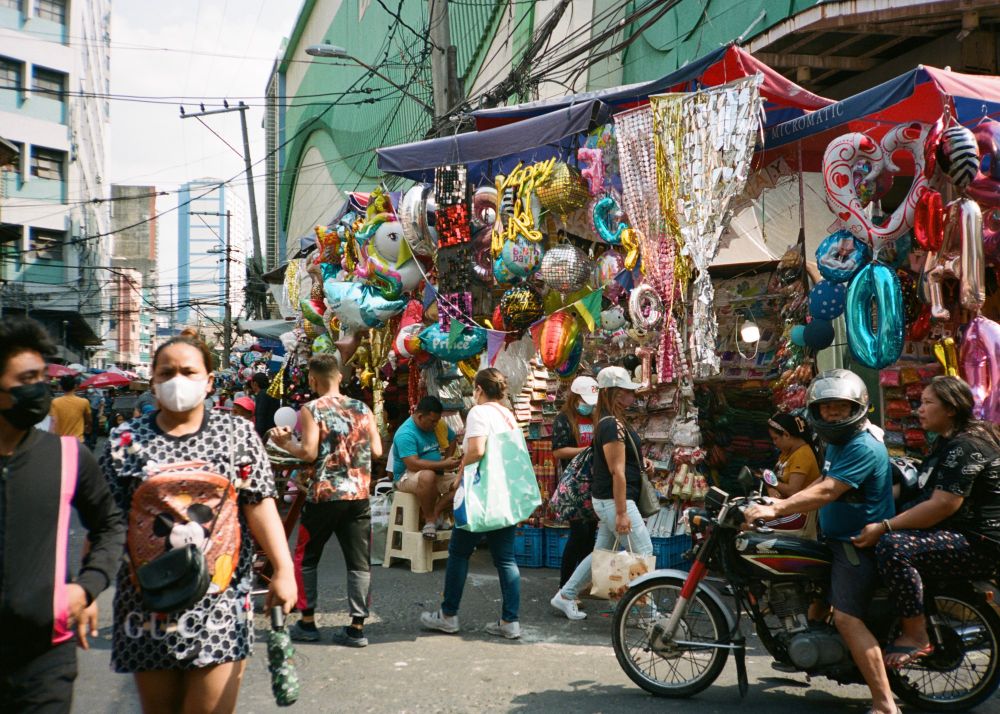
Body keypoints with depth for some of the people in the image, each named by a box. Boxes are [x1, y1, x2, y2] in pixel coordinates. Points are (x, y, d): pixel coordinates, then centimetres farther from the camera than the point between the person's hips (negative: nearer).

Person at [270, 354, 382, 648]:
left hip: (323, 495, -3)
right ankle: (357, 627, 6)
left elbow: (309, 452, -14)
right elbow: (377, 450, 6)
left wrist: (285, 443, 2)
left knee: (305, 557, 14)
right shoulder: (362, 408, 7)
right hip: (358, 495, 3)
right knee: (359, 561, 6)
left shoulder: (311, 410, -6)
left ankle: (307, 622, 18)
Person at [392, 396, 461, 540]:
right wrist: (443, 465, -31)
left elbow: (451, 439, 23)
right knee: (427, 476, -41)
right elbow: (413, 464, -30)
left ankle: (435, 512, -14)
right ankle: (429, 520, -24)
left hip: (436, 474, 8)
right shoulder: (405, 434, -20)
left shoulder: (435, 425, 5)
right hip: (407, 477, -7)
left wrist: (448, 460, 5)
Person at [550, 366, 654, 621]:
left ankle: (565, 596, 23)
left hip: (607, 500, 10)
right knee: (643, 553, -3)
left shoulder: (609, 421, 12)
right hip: (615, 500, -10)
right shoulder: (613, 425, -19)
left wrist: (638, 462, 10)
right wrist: (622, 512, -22)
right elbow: (617, 471, -22)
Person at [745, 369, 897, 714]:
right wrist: (784, 503, 11)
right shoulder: (838, 442, 13)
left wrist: (775, 510, -33)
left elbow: (826, 492, -29)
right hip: (838, 539, 11)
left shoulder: (864, 447, -21)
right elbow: (823, 482, 23)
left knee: (846, 617, -19)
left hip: (859, 543, -11)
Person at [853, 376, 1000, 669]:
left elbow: (943, 505, -26)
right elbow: (927, 496, 23)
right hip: (955, 533, 12)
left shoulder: (965, 447, -17)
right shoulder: (947, 442, 17)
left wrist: (884, 527, -26)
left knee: (893, 546, -31)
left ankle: (915, 636, -22)